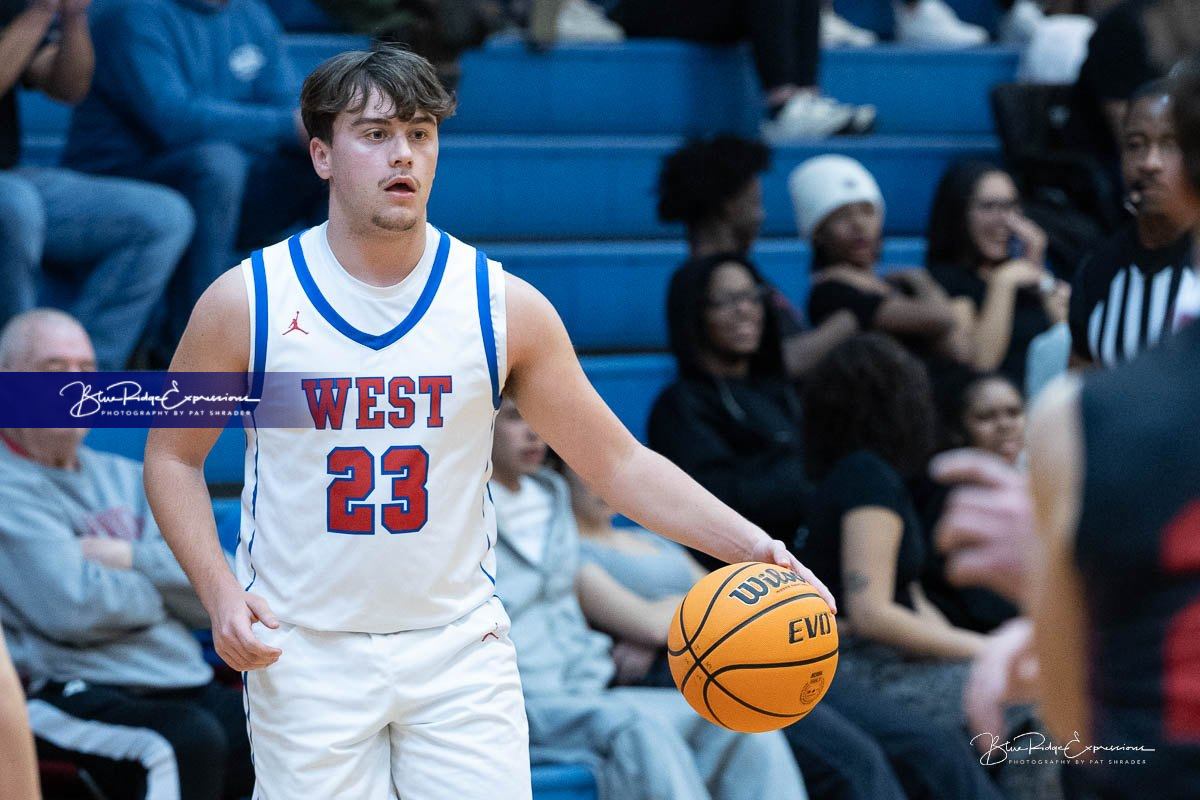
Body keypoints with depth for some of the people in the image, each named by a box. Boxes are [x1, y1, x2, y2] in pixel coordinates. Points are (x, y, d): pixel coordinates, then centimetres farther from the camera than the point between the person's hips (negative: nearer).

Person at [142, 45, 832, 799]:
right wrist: (218, 589, -10)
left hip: (458, 645, 1)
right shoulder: (245, 302, -5)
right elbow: (173, 455, 5)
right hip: (305, 651, -1)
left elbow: (619, 461, 2)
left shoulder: (504, 305, -2)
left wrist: (748, 544, -11)